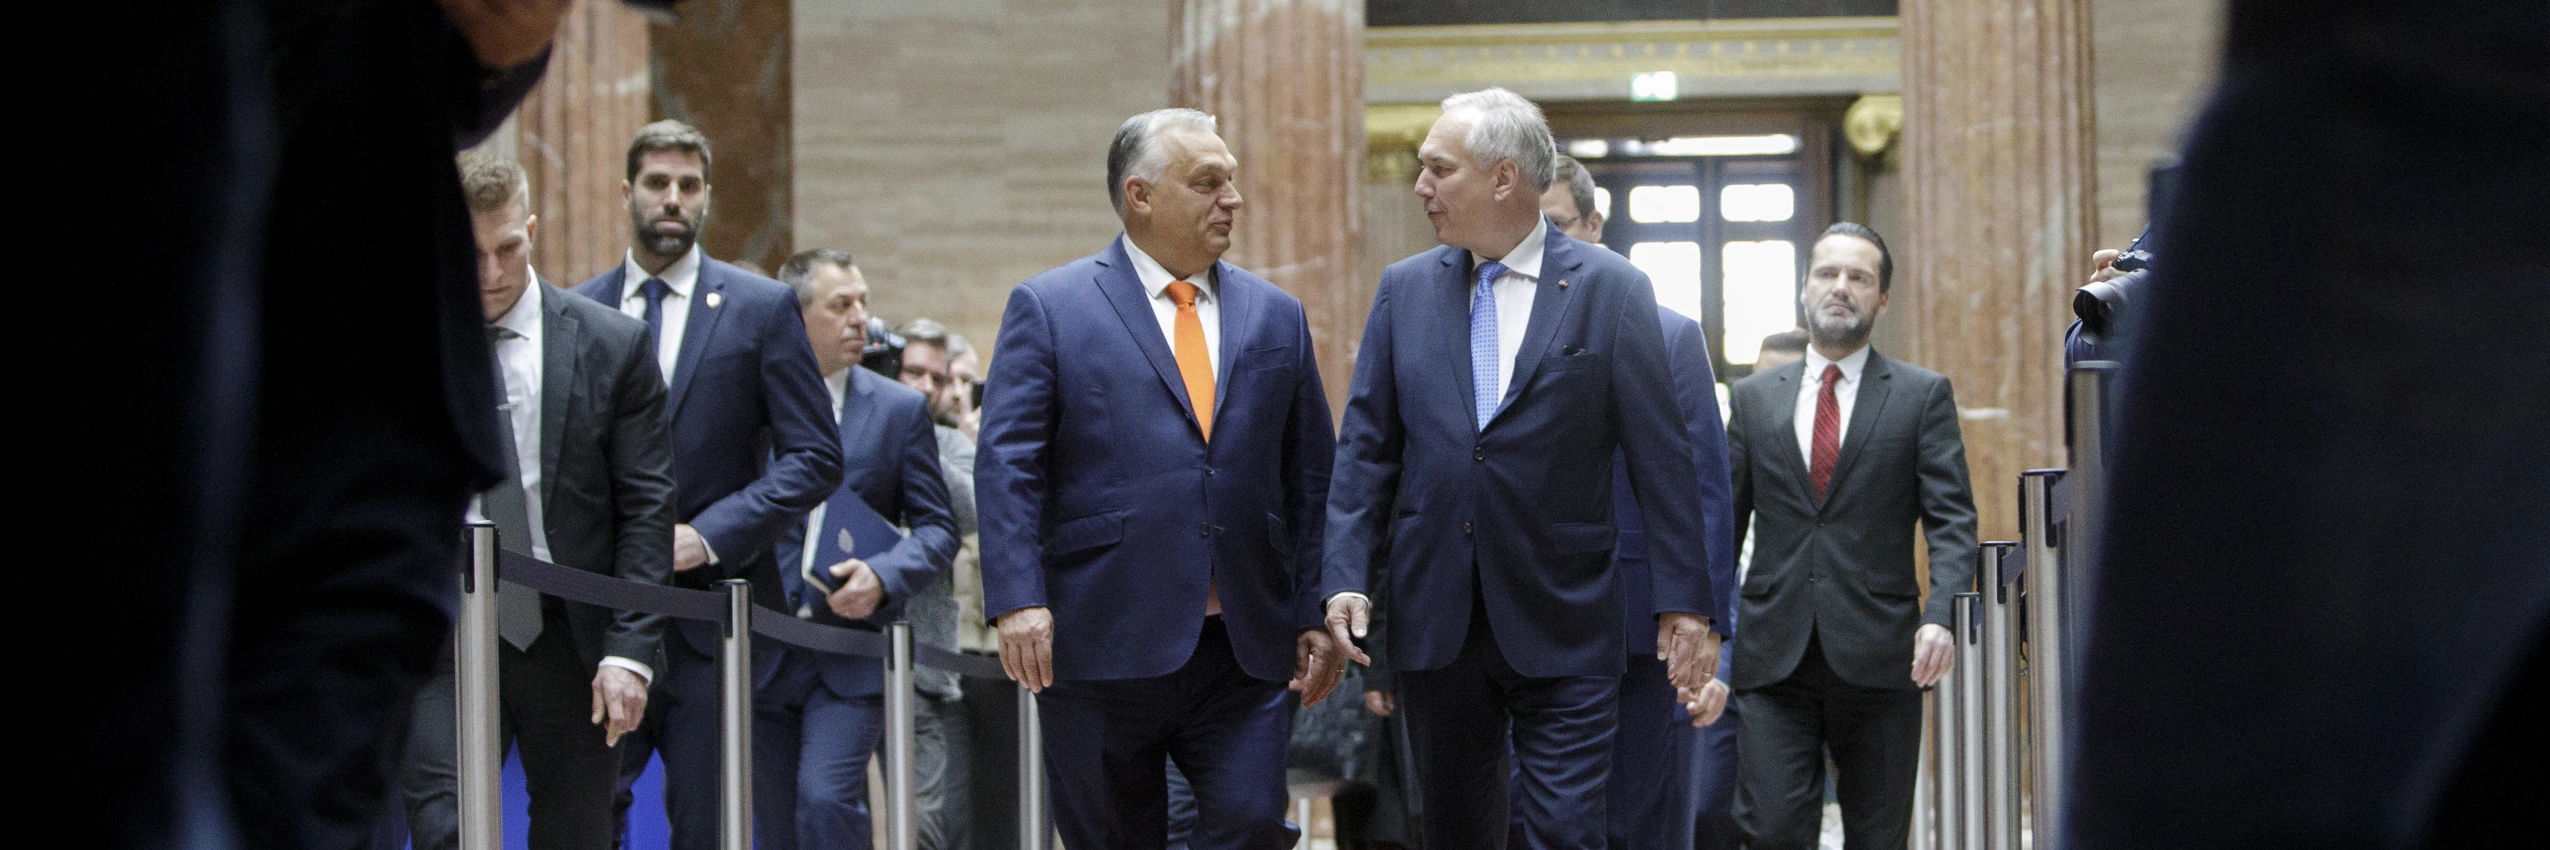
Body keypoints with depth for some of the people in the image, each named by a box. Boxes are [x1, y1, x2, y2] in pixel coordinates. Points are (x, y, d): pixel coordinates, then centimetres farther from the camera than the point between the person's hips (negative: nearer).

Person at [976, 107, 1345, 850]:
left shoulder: (1276, 316, 14)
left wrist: (1316, 615, 8)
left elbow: (1311, 477, 14)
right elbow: (1007, 465, -5)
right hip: (1101, 646, -3)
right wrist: (1017, 600, -16)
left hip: (1244, 649, 3)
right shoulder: (1048, 308, 2)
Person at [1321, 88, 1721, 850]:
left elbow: (1661, 457, -3)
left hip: (1564, 628, -3)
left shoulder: (1611, 290, -2)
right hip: (1435, 628, 4)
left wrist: (1684, 601, -6)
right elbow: (1366, 449, 8)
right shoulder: (1405, 289, 8)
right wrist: (1347, 578, -3)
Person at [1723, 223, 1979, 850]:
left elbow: (1952, 521, -2)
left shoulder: (1923, 395, 6)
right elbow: (1723, 522, 14)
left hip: (1878, 657, -1)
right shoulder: (1754, 398, 12)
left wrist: (1941, 615, -18)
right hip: (1773, 657, 1)